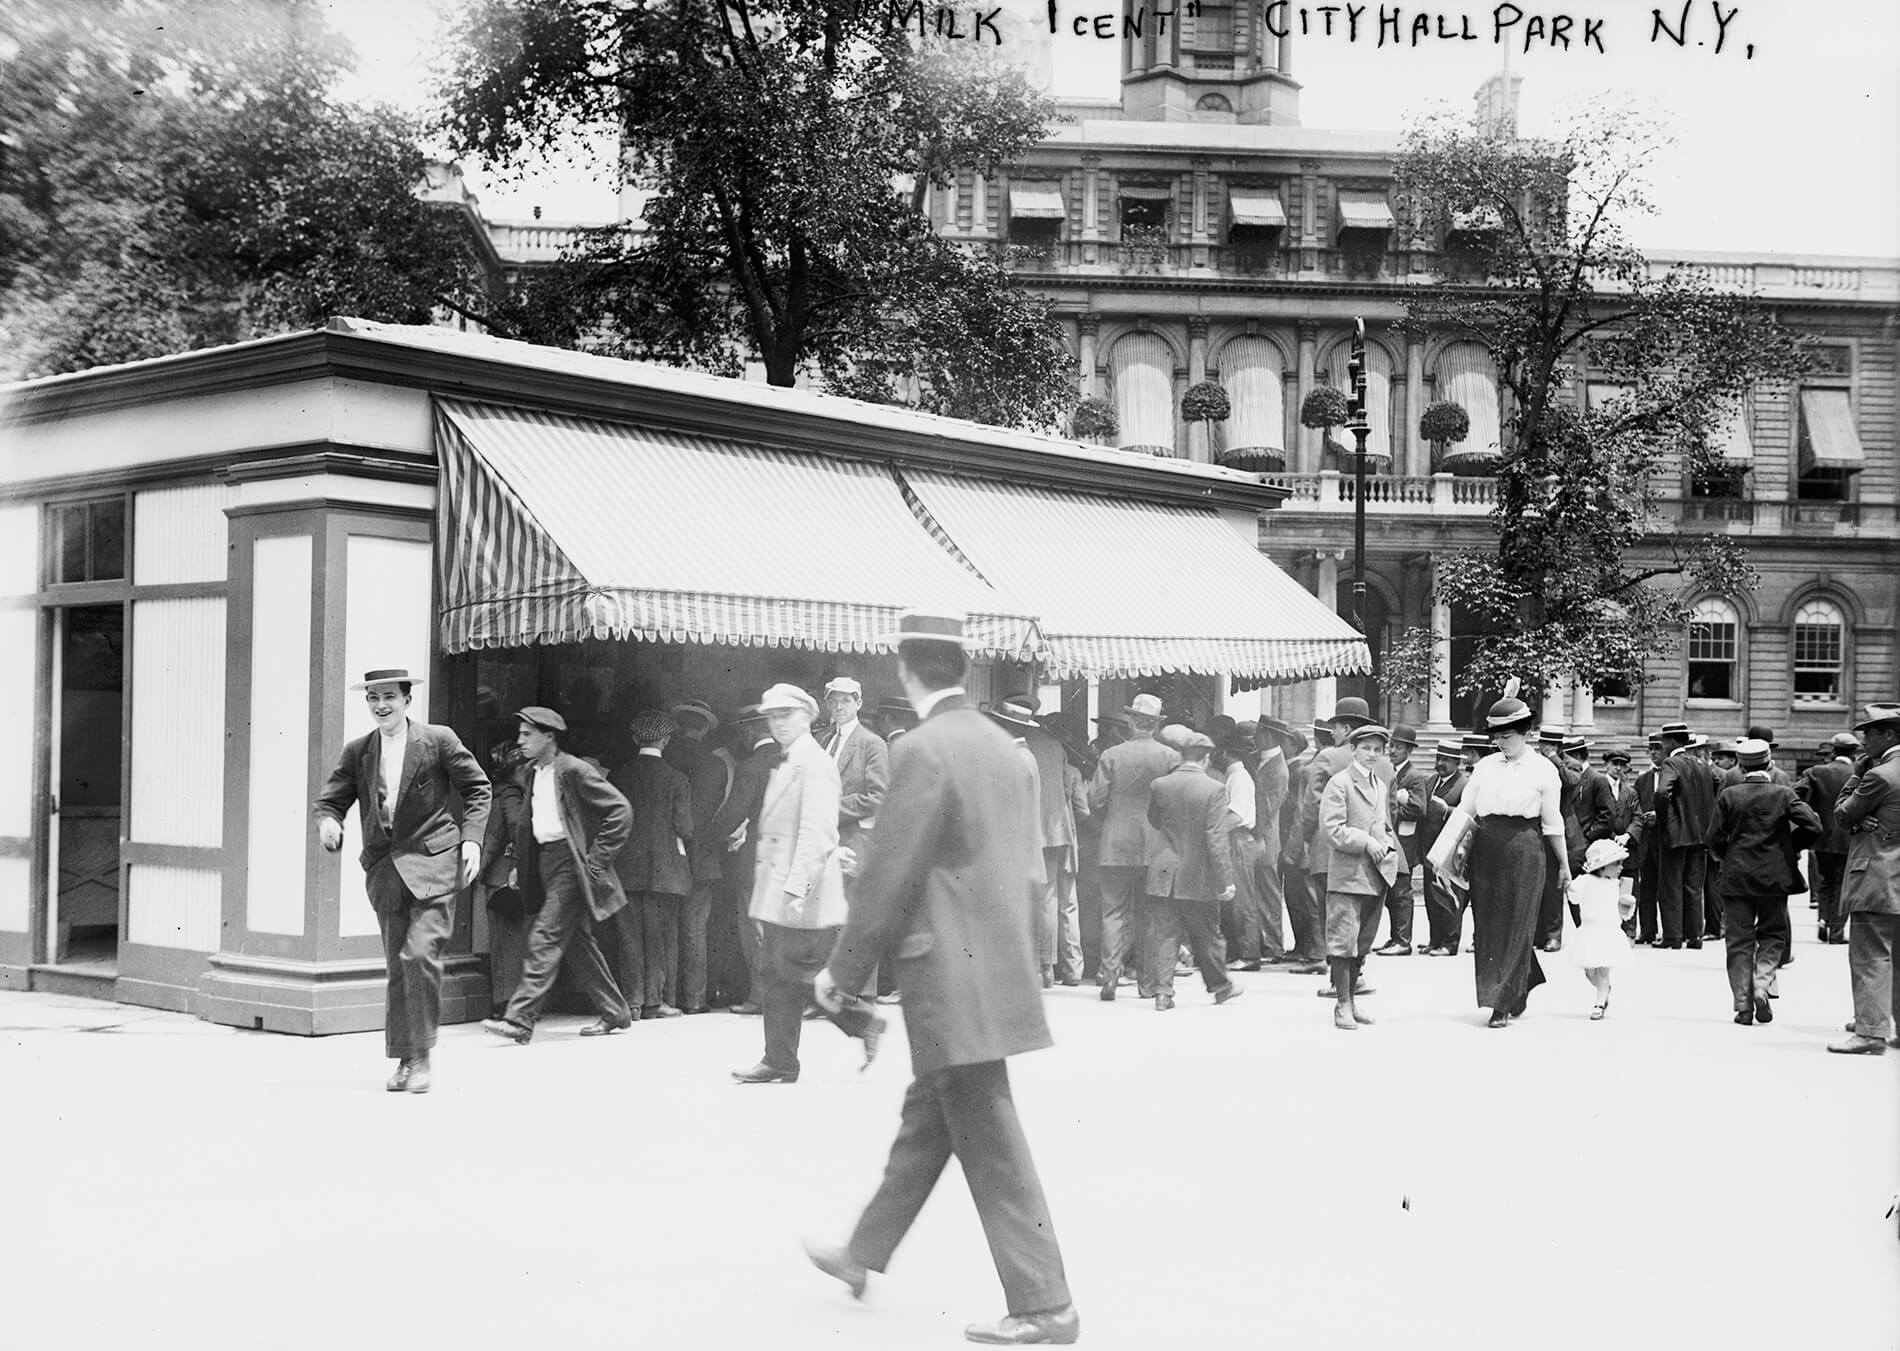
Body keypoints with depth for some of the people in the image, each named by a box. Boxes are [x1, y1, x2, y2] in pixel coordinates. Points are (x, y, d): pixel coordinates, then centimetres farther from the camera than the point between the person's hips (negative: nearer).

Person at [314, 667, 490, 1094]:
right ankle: (404, 1059, 18)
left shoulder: (439, 740, 0)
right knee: (397, 967, 7)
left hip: (432, 865, -4)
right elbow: (330, 799, 11)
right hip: (385, 869, 4)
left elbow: (478, 789, 6)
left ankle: (421, 1056, -6)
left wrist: (472, 838, -5)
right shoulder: (357, 752, 10)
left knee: (420, 954, -17)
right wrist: (328, 823, -13)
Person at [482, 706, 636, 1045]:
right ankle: (614, 1013, 22)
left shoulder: (574, 771, -13)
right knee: (576, 941, 12)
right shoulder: (530, 774, 11)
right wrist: (521, 862, 15)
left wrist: (596, 859, -16)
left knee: (544, 938, -13)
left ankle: (519, 1020, -14)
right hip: (545, 861, 9)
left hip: (571, 863, -9)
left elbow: (621, 811, -15)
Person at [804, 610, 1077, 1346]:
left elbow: (888, 874, -15)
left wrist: (842, 968, -5)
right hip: (996, 962, 9)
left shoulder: (924, 750, -17)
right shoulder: (1002, 744, 9)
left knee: (990, 1145, -2)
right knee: (926, 1120, 20)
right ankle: (863, 1256, 36)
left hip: (953, 976, -9)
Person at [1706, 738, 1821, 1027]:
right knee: (1772, 934, 14)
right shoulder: (1784, 794, -3)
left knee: (1739, 940, 6)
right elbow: (1813, 826, -11)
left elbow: (1715, 839, -4)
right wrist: (1792, 846, 6)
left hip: (1735, 876, 0)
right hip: (1774, 877, 0)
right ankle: (1761, 984, -7)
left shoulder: (1728, 796, -3)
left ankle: (1743, 1005, 3)